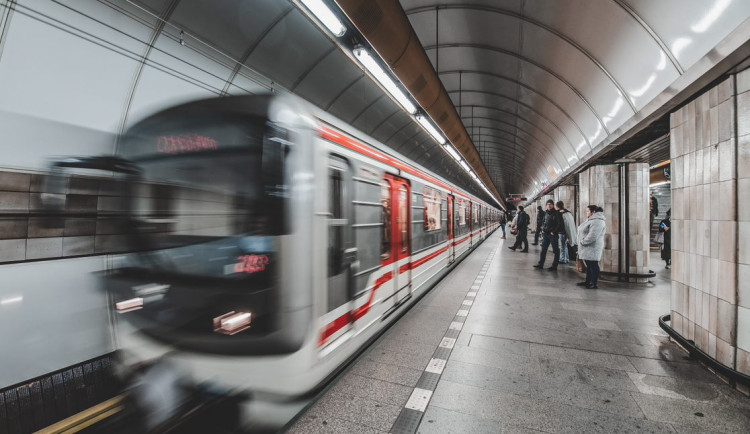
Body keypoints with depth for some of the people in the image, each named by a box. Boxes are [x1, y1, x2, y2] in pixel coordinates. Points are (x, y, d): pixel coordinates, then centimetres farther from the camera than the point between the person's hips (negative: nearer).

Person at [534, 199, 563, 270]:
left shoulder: (556, 213, -8)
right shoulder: (546, 213, 12)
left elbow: (560, 224, -13)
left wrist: (554, 232, -15)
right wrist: (542, 229, 8)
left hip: (553, 234, -7)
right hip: (545, 234, 7)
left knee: (555, 250, 3)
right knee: (543, 249, 9)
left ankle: (554, 266, 8)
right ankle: (540, 264, 15)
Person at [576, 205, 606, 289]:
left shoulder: (597, 221, -19)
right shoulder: (591, 220, 16)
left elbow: (592, 236, -27)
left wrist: (583, 242, -16)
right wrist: (582, 242, 11)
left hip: (592, 249, -10)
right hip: (587, 249, 10)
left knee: (593, 266, -1)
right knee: (588, 265, 17)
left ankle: (594, 284, 7)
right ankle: (587, 281, 27)